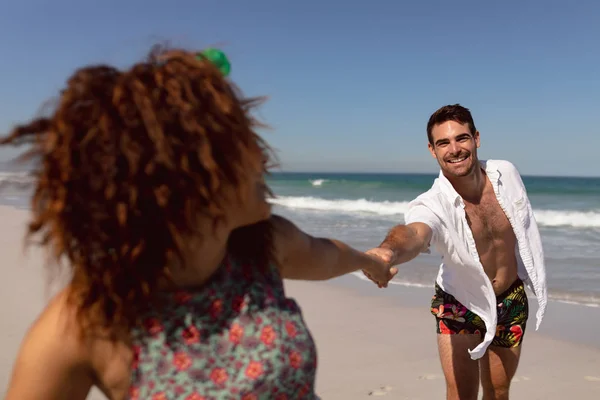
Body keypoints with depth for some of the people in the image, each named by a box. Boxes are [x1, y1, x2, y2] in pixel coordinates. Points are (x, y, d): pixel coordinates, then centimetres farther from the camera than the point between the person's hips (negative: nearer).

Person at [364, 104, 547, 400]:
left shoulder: (506, 174, -16)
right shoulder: (433, 204, -32)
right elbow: (413, 232, -56)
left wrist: (535, 276, 16)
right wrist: (389, 250, -80)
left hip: (512, 301, 4)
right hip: (459, 305, -4)